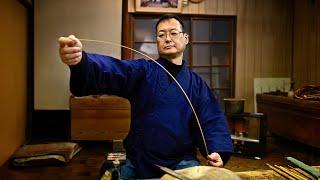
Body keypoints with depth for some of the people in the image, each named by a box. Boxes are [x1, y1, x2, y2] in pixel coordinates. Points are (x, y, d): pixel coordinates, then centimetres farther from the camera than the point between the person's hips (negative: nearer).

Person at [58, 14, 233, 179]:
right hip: (138, 161, 0)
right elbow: (110, 70, -22)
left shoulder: (197, 83, 6)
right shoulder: (142, 70, -3)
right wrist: (80, 61, -44)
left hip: (181, 162, 1)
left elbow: (212, 121, 3)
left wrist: (216, 151, -17)